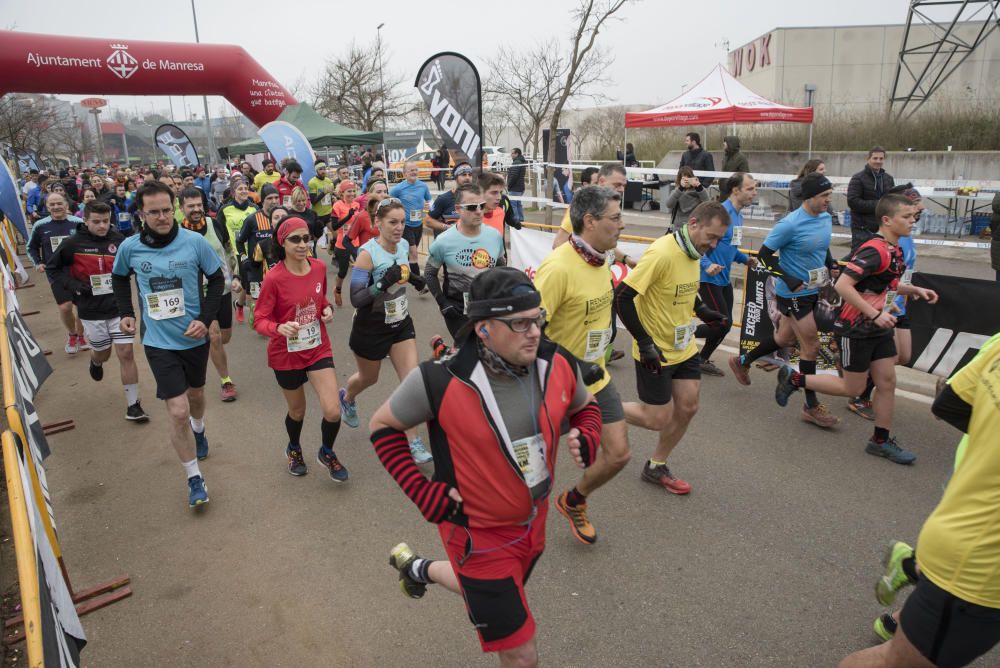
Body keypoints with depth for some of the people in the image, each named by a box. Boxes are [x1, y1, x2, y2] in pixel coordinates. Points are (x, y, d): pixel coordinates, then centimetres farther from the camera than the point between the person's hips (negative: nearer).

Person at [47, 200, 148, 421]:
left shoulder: (119, 240, -6)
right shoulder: (73, 243, -9)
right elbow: (52, 268, 3)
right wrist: (72, 285, -10)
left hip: (119, 307, 0)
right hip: (92, 312, 0)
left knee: (126, 353, -4)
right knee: (103, 354, 16)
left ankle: (132, 405, 4)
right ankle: (95, 361, 56)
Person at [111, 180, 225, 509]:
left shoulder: (194, 241, -14)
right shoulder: (130, 247, -9)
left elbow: (216, 279, -2)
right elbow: (119, 277, 13)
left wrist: (205, 319, -12)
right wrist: (126, 312, 2)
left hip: (194, 337, 1)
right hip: (159, 342, -1)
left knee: (195, 393, 25)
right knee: (178, 411, -9)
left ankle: (198, 430, 59)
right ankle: (194, 478, 8)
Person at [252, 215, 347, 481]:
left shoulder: (319, 267, -6)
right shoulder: (274, 278, -20)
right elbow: (260, 320, -15)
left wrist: (327, 309, -8)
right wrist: (280, 328, -35)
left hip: (318, 349, 3)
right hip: (286, 355, -3)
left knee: (333, 412, -8)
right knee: (297, 411, 17)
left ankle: (327, 453, 25)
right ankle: (294, 449, 51)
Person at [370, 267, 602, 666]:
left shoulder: (558, 364, -14)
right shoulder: (441, 382, -27)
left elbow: (584, 406, 8)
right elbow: (382, 426, -9)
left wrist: (586, 439, -13)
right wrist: (422, 492, -16)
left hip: (534, 523, 6)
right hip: (479, 535, -5)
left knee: (491, 591, 33)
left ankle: (419, 568, 59)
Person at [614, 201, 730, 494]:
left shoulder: (693, 252, 2)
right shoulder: (662, 253, -25)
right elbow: (622, 296, -26)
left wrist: (701, 311, 3)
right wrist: (644, 342, -25)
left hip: (684, 347, 8)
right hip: (655, 353, -8)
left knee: (687, 408, 9)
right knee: (658, 419, 0)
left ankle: (656, 467, 29)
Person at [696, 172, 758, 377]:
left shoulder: (738, 215, 11)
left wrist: (745, 259, 8)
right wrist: (707, 264, -33)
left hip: (724, 279, 9)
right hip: (709, 279, -9)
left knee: (724, 323, 13)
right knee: (722, 323, -8)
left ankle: (703, 360, 28)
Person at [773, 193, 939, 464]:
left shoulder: (894, 250, 8)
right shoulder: (874, 250, -22)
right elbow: (843, 285, -29)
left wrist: (915, 290, 9)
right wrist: (875, 314, -27)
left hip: (879, 329, 9)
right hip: (855, 330, -9)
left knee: (887, 381, 10)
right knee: (852, 388, 2)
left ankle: (881, 441, 22)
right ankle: (793, 379, 17)